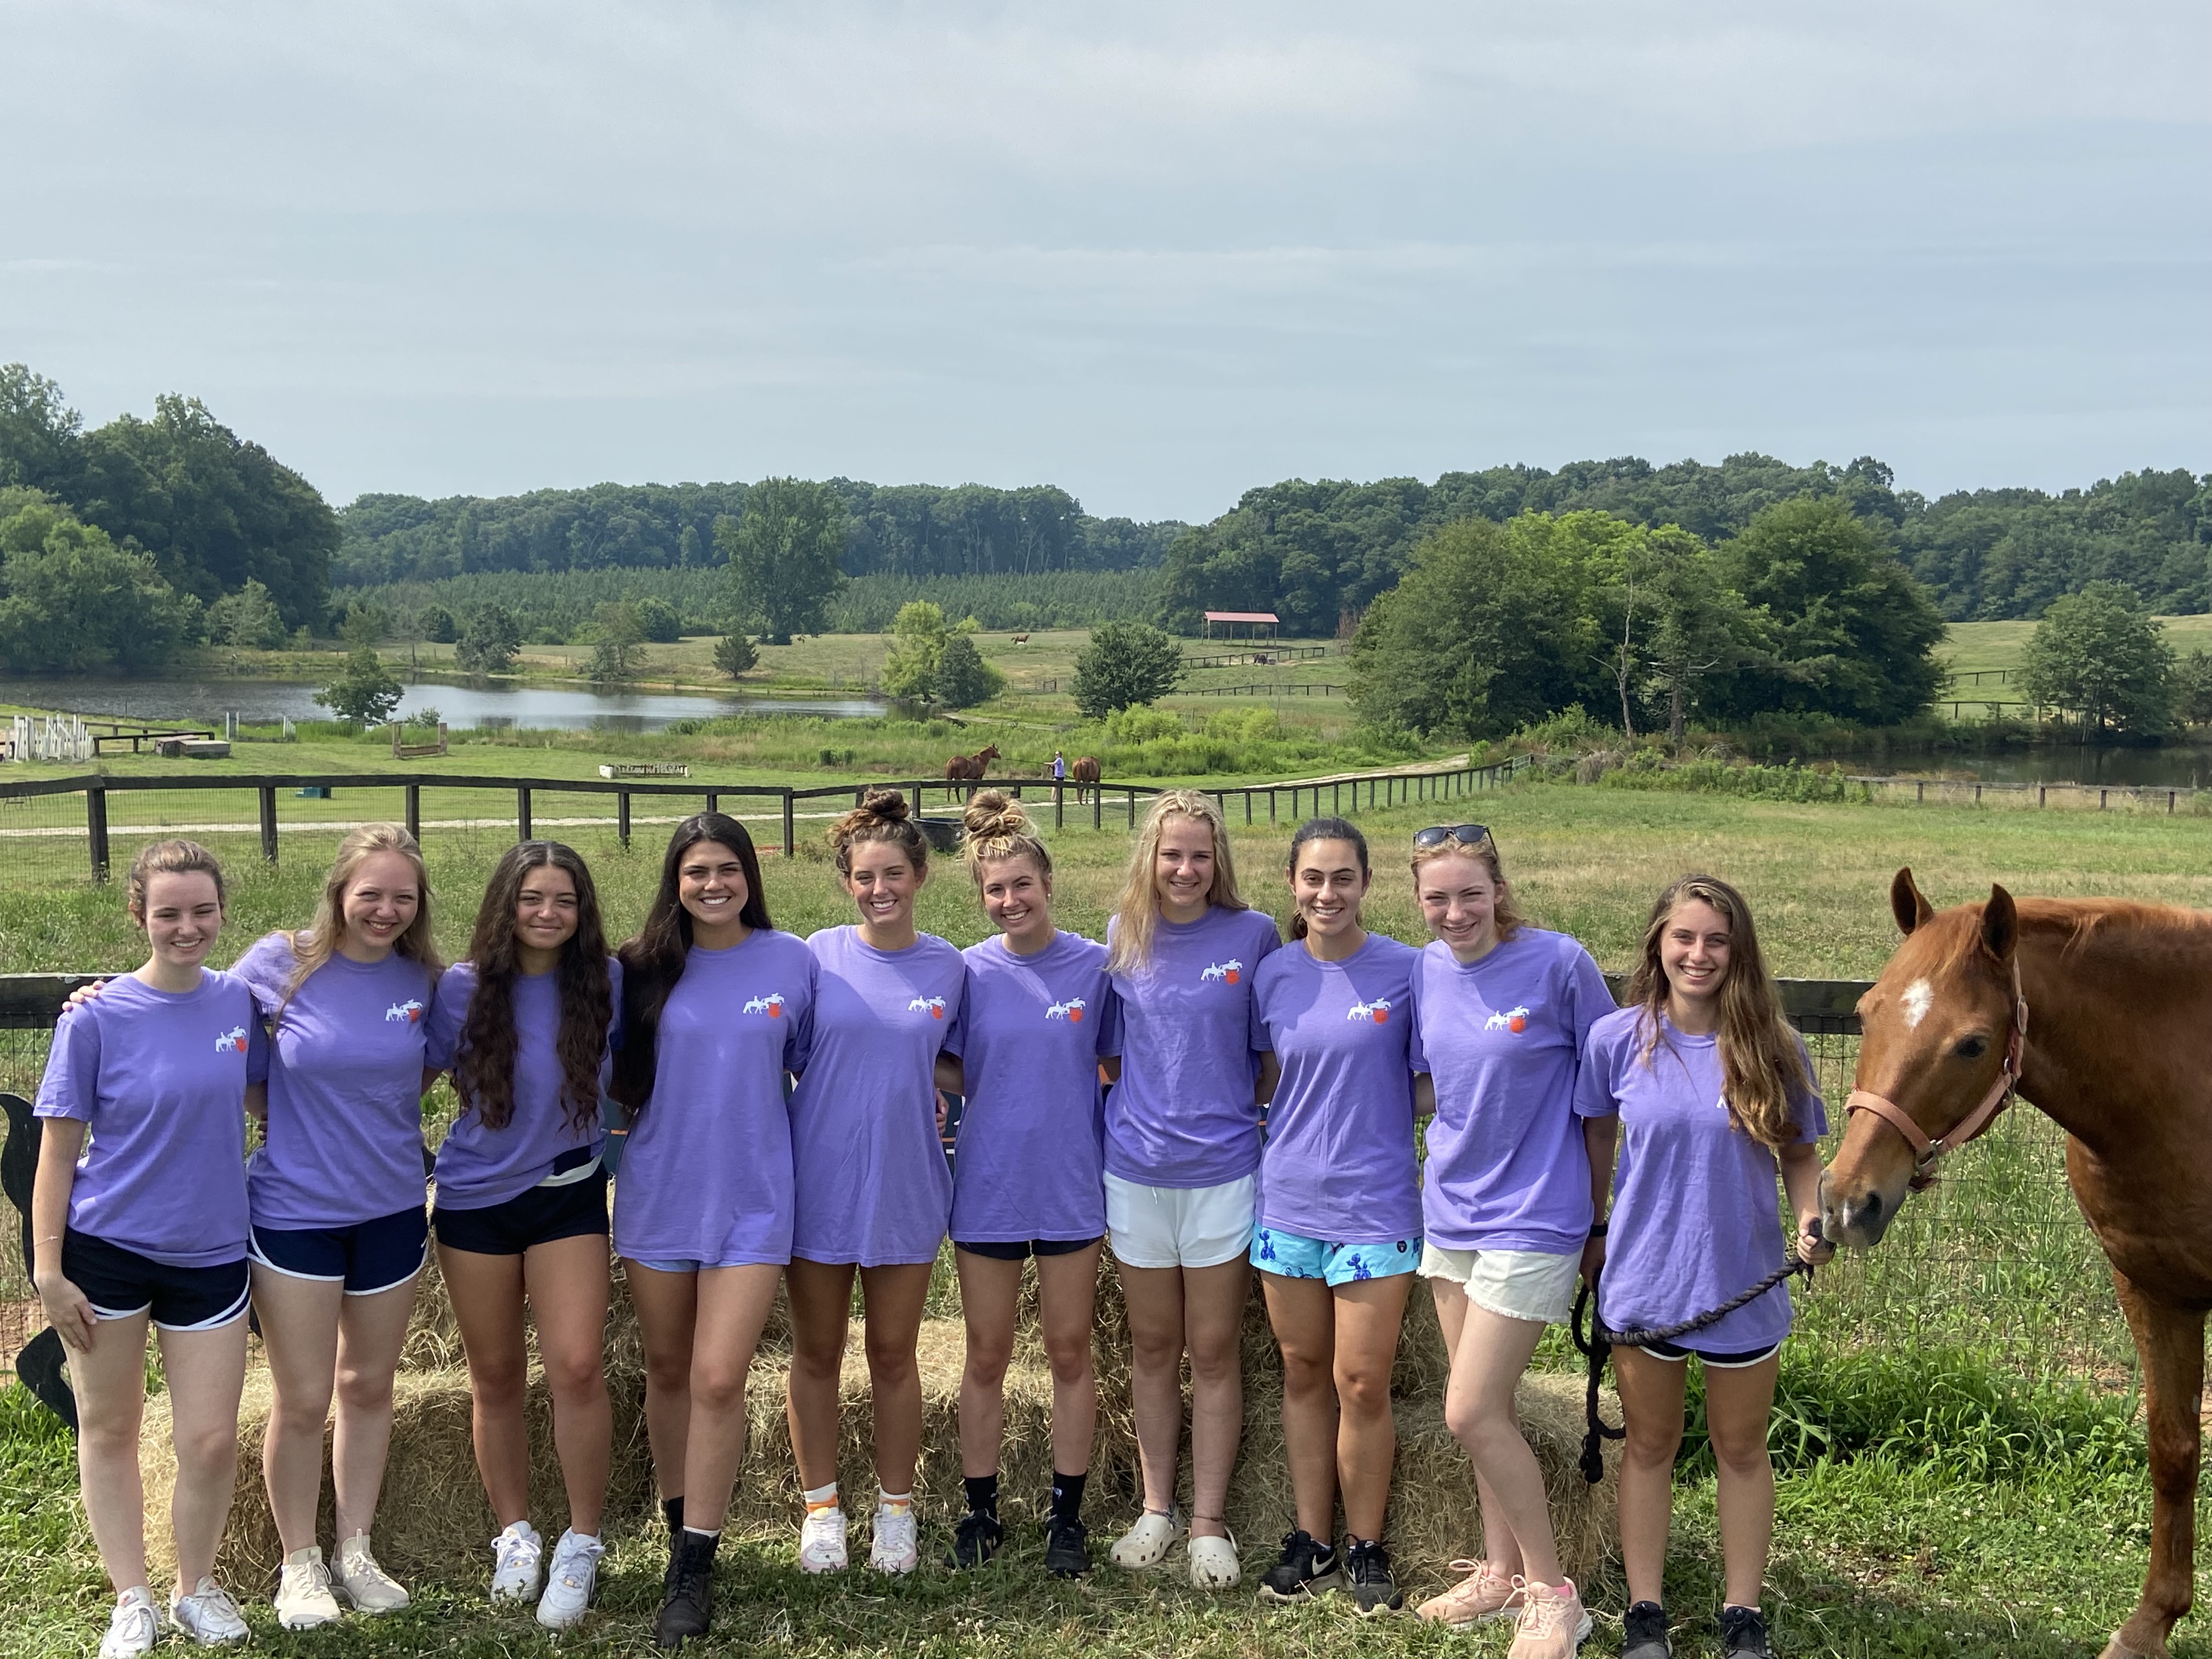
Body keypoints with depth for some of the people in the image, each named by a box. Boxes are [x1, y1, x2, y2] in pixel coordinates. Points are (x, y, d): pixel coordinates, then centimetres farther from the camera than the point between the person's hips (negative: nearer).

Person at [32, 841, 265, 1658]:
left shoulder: (239, 1000, -1)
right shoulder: (97, 1018, -10)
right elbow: (58, 1150, -6)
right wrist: (47, 1268, -9)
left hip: (209, 1253, 2)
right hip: (107, 1252, -2)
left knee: (211, 1439, 2)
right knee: (108, 1431, 10)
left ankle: (196, 1587, 25)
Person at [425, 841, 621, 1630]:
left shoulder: (606, 982, -8)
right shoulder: (462, 989, -10)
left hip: (569, 1194, 0)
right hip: (475, 1199, 1)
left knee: (577, 1366, -12)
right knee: (496, 1377, 10)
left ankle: (582, 1544, 3)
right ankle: (515, 1535, 28)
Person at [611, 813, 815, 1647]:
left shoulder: (791, 960, -2)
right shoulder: (645, 968, 0)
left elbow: (809, 1065, 8)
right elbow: (617, 1077, 12)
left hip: (751, 1197, -2)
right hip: (658, 1194, 2)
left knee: (719, 1381, -8)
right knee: (668, 1371, 13)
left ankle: (694, 1570, 2)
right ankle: (680, 1528, 32)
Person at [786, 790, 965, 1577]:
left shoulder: (947, 967, 1)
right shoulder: (819, 955, -3)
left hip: (904, 1187, 1)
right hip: (818, 1182, -1)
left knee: (893, 1355, 10)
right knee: (817, 1353, 10)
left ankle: (896, 1509, 25)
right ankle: (821, 1506, 25)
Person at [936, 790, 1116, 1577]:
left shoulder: (1095, 966, -3)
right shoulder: (971, 972, -1)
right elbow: (954, 1072, 4)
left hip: (1071, 1185, -1)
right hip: (988, 1186, 1)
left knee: (1069, 1352, 8)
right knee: (986, 1357, 9)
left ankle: (1067, 1514, 20)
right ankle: (981, 1511, 22)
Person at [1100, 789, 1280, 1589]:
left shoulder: (1253, 936, -5)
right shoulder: (1122, 937, 2)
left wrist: (1247, 1106, -5)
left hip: (1223, 1169, -2)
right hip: (1136, 1169, 2)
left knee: (1213, 1351, 4)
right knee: (1152, 1346, 12)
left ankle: (1209, 1523, 14)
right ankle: (1156, 1510, 24)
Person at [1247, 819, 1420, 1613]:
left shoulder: (1405, 969, -6)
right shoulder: (1274, 975, 3)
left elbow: (1428, 1083, 0)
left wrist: (1431, 1169, -6)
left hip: (1375, 1203, -3)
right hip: (1288, 1200, 3)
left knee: (1361, 1384, -1)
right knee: (1304, 1375, 12)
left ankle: (1365, 1547, 15)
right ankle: (1311, 1539, 23)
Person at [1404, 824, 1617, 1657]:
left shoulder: (1559, 963, -15)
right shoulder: (1425, 972, 0)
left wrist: (1597, 1210, 0)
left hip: (1531, 1217, -6)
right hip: (1451, 1208, 6)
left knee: (1471, 1414, -7)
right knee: (1487, 1407, 15)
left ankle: (1552, 1592, 9)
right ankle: (1501, 1570, 31)